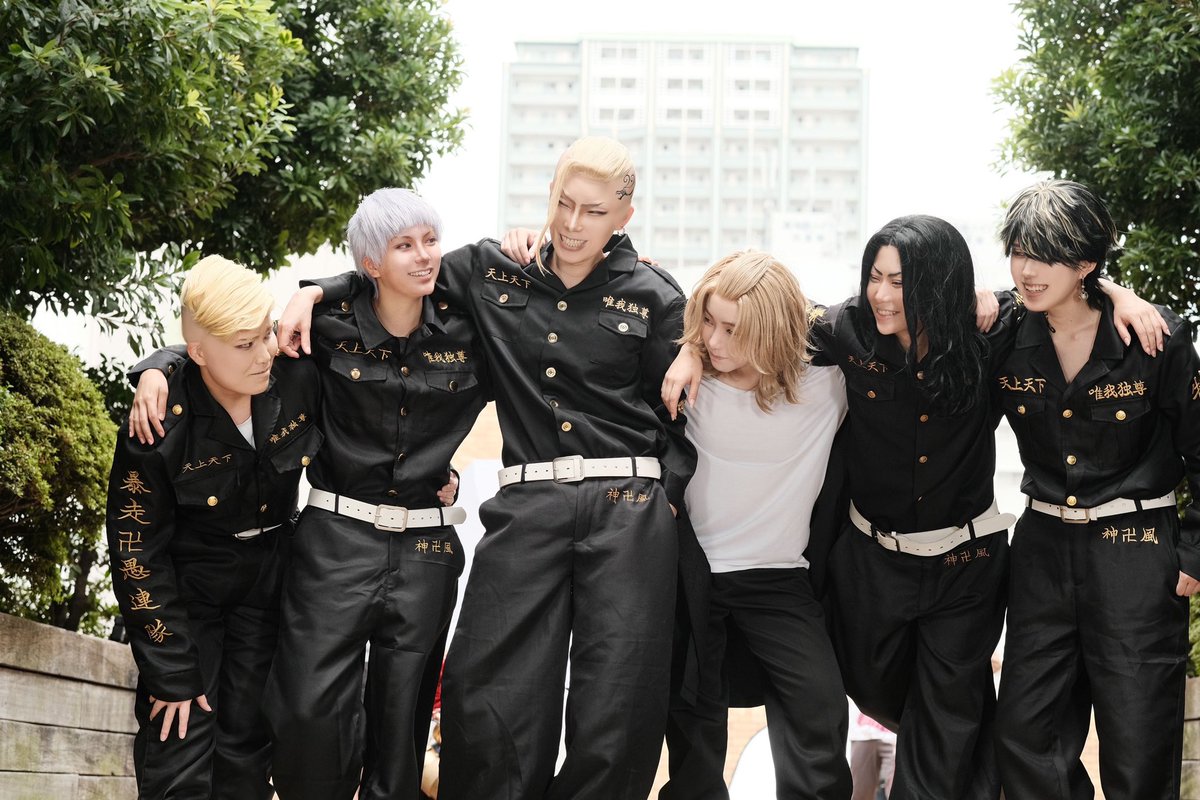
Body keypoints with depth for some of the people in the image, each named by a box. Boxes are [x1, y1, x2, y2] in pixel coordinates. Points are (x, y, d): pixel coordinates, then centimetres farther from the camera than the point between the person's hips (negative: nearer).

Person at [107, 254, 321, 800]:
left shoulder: (297, 380, -17)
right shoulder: (160, 428, -25)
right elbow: (137, 554, -17)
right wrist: (171, 675, -16)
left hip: (268, 580, 3)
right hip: (187, 585, -3)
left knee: (247, 746, 5)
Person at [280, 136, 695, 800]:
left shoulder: (654, 298, 8)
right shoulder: (493, 272, 12)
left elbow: (684, 417, 9)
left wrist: (666, 497, -3)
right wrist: (316, 291, 8)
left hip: (629, 509, -1)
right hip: (527, 506, 1)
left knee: (618, 713, -3)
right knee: (490, 702, -9)